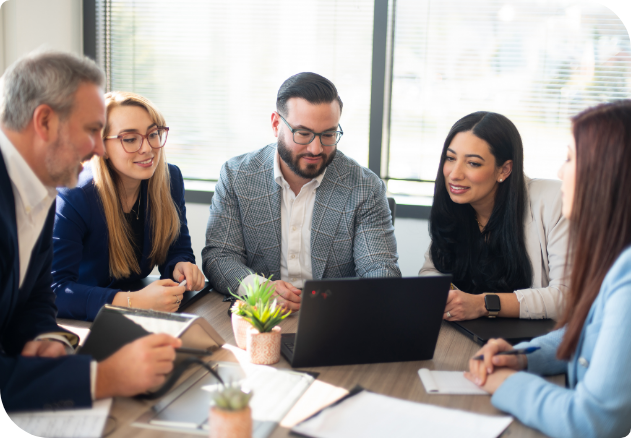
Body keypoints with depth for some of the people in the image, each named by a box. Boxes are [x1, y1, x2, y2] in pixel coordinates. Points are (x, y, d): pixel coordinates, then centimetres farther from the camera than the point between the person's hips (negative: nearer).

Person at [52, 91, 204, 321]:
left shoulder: (170, 179, -3)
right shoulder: (72, 197, -21)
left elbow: (176, 248, 6)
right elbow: (54, 290, -28)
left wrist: (181, 267, -19)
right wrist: (134, 302, -38)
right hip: (81, 325, -5)